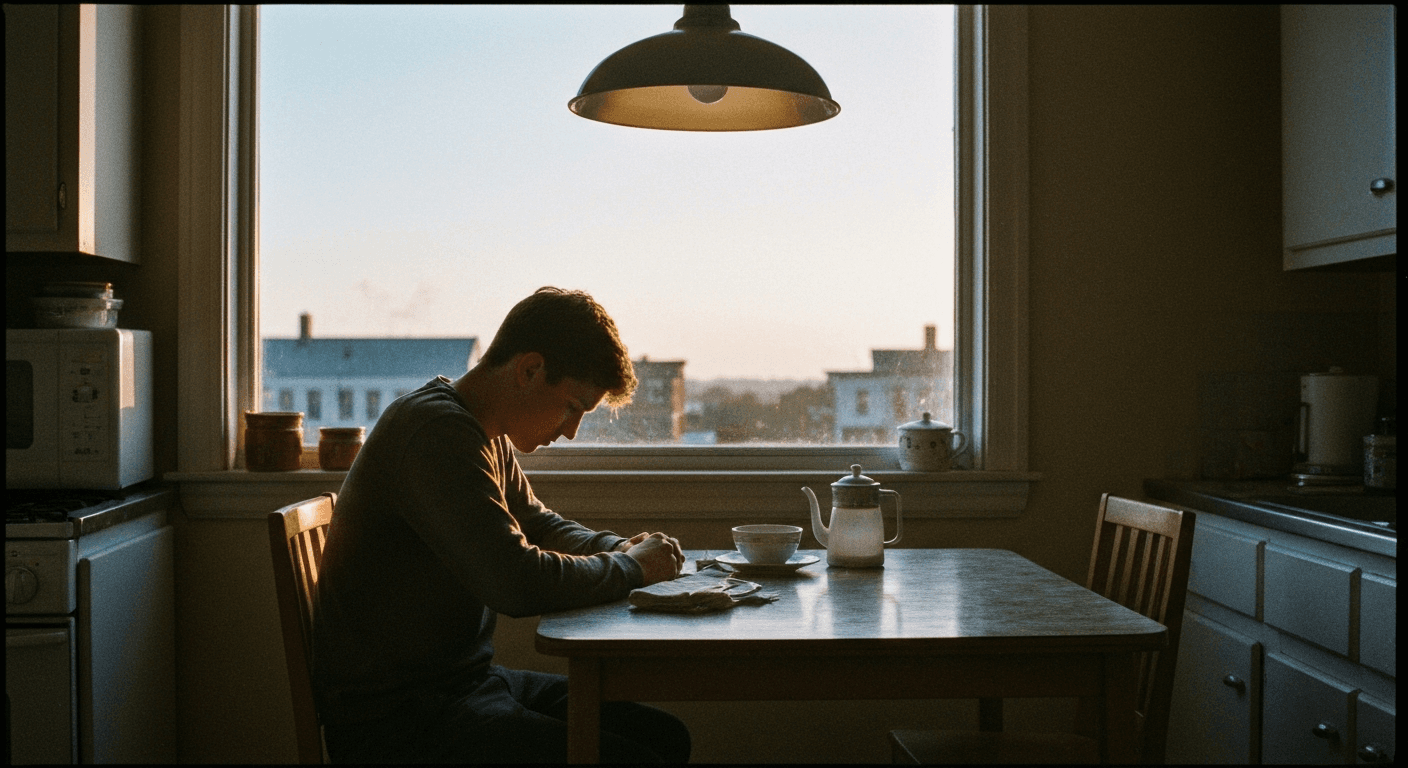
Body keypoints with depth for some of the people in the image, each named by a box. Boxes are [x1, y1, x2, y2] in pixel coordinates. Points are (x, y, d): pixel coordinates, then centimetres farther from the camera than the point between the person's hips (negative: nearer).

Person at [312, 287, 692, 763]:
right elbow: (518, 584, -30)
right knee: (629, 756, -21)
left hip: (462, 681, 10)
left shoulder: (489, 436, 11)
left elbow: (540, 526, 25)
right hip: (393, 719, -10)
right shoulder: (437, 433, -22)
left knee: (666, 737, 4)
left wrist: (621, 547, 4)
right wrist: (630, 568, -13)